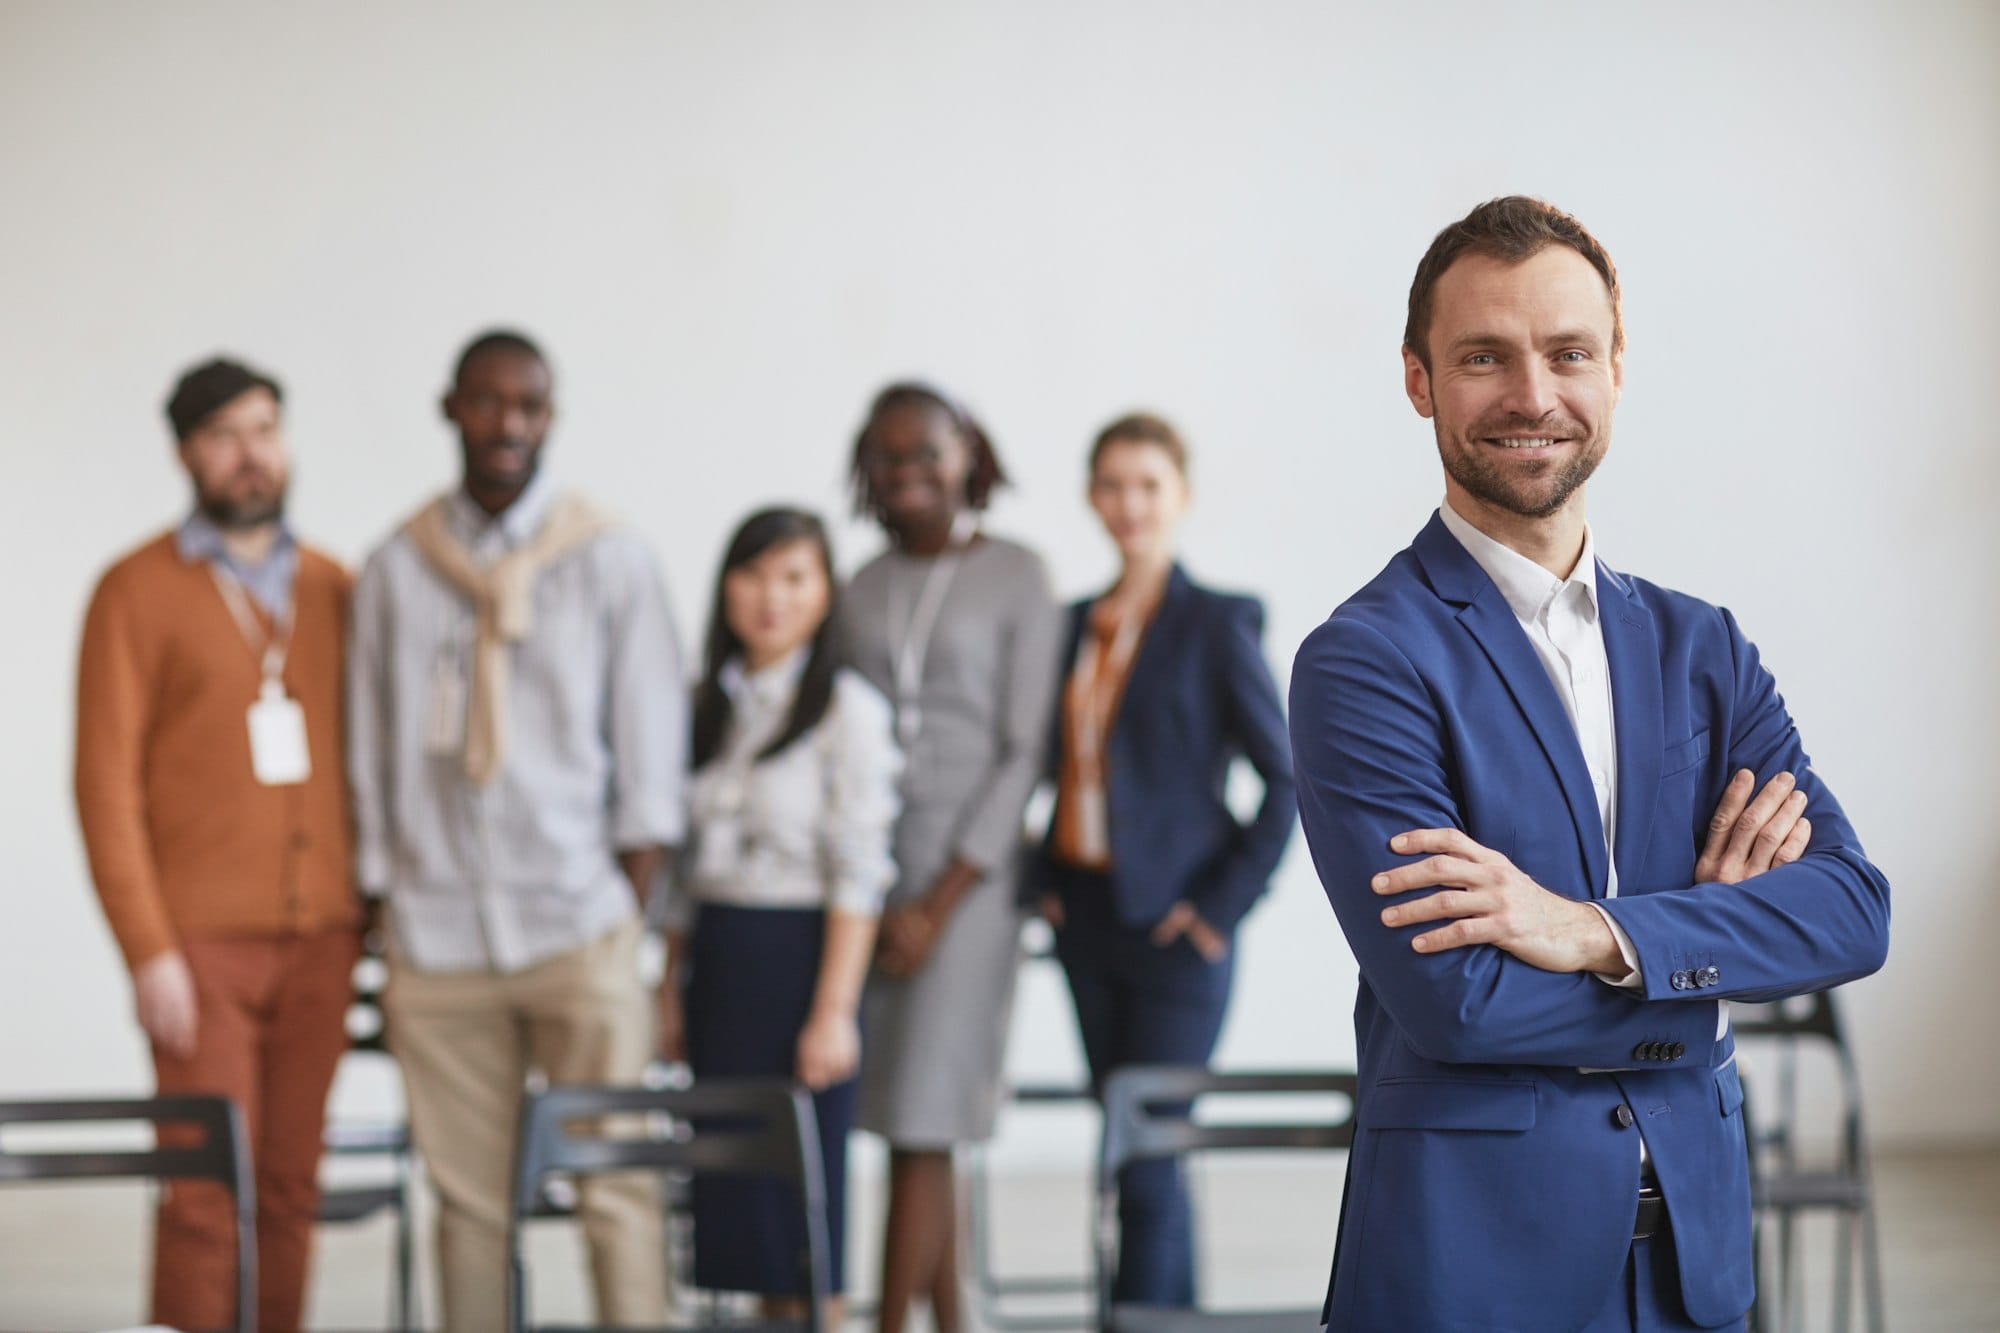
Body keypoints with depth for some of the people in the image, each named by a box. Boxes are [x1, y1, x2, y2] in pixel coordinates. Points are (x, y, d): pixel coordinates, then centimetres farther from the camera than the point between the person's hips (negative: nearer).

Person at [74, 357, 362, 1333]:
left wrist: (373, 913, 4)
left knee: (290, 1188, 4)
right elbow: (105, 781, -4)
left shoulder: (332, 591, 11)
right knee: (207, 1194, -7)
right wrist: (148, 951, -10)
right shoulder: (139, 592, -1)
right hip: (202, 941, -3)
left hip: (319, 939, 4)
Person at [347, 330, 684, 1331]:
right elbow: (371, 755, 12)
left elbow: (650, 751, 5)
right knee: (467, 1198, 2)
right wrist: (381, 909, 8)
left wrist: (634, 901, -3)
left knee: (615, 1189, -6)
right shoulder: (397, 571, 10)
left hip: (578, 923, -1)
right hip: (436, 936, 1)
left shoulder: (610, 562, 6)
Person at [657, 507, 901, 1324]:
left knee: (801, 1192, -3)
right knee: (734, 1190, 7)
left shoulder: (846, 708, -8)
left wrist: (834, 1011, -17)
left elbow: (858, 874, -12)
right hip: (718, 963, 6)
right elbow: (687, 865, 15)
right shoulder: (712, 705, 11)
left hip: (798, 956, -6)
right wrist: (670, 988, 10)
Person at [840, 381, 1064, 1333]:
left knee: (920, 1127, -8)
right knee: (906, 1123, 5)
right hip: (865, 868, 4)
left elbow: (1024, 753, -5)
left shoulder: (1017, 579, -1)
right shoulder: (860, 589, 12)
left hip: (967, 875, -4)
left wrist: (940, 903, -10)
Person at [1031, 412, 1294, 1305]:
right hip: (1087, 920, 6)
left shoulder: (1216, 626, -7)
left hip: (1172, 926, -6)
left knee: (1147, 1158, -7)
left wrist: (1224, 904, -12)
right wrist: (1047, 881, 6)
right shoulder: (1076, 625, 10)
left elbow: (1286, 778, -9)